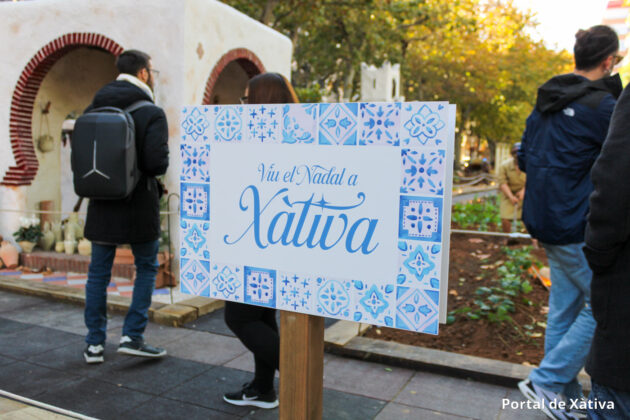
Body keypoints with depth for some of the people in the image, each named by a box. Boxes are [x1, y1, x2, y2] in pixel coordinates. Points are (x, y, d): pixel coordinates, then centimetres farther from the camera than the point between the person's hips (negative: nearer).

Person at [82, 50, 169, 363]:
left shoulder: (93, 109, 4)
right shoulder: (151, 113, -11)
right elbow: (157, 163, -20)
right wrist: (139, 168, 2)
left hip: (102, 205, 4)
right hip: (139, 205, -4)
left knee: (98, 272, 12)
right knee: (146, 268, 13)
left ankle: (95, 344, 19)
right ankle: (132, 336, 10)